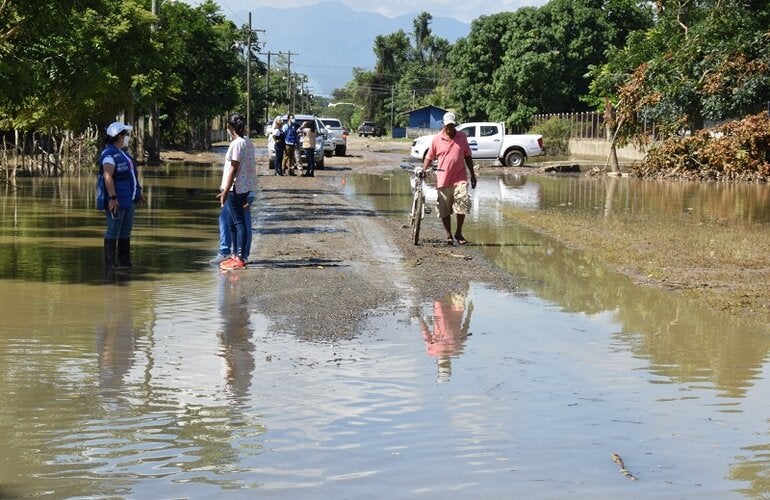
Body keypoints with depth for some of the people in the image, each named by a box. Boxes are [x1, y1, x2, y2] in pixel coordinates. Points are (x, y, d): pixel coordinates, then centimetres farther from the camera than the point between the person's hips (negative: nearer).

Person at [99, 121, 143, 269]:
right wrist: (113, 198, -29)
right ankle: (110, 262, -3)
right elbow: (108, 177, -23)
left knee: (126, 230, 12)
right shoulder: (109, 154, -14)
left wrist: (138, 193, 21)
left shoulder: (123, 153, 17)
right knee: (113, 231, -6)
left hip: (128, 199, 10)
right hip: (116, 200, -10)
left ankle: (124, 260, 17)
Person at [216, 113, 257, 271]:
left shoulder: (237, 144, -16)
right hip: (244, 187, 9)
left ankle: (240, 259, -6)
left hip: (235, 188, -9)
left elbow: (233, 169, -18)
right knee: (232, 222, 17)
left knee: (239, 222, -7)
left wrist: (225, 191, -16)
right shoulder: (248, 143, 11)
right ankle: (236, 255, 23)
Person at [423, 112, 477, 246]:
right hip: (443, 179, 0)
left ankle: (459, 233, 6)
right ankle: (449, 236, 16)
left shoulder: (462, 136, 7)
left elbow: (467, 156, 14)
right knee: (444, 210, 3)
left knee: (463, 204, -11)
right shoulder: (437, 139, 2)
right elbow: (429, 157, 8)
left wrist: (472, 174, 14)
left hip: (460, 179, 0)